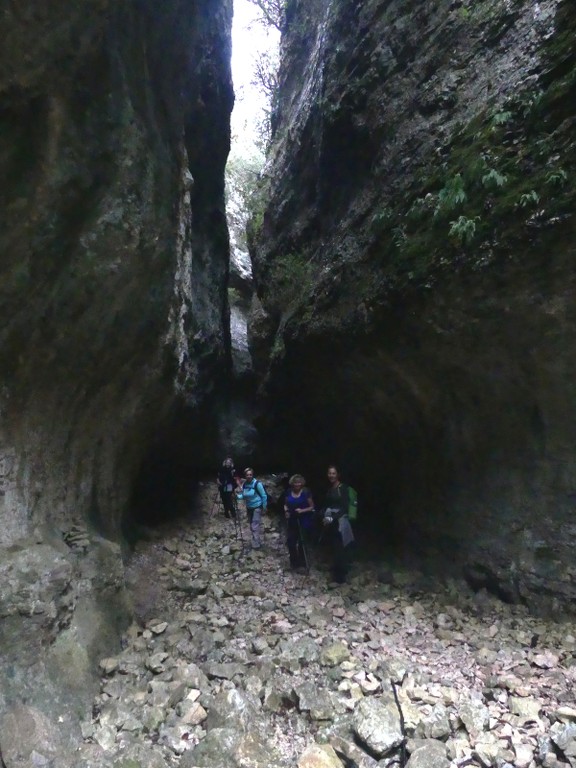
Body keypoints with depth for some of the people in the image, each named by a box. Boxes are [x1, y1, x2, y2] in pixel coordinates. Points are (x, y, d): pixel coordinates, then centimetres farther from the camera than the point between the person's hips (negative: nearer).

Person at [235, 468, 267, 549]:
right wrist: (238, 495, -19)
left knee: (255, 526, -7)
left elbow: (264, 496, -13)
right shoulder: (244, 484, -5)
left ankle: (256, 544, 5)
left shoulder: (257, 483, -21)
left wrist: (264, 508, -9)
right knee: (252, 526, 17)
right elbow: (243, 496, 2)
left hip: (257, 507, -6)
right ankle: (257, 542, 33)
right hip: (249, 507, 7)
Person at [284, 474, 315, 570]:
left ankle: (302, 562, 24)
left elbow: (312, 507, -7)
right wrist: (286, 510, -5)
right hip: (292, 521, 4)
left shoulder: (306, 492, -11)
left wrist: (302, 510, -21)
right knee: (290, 541, 4)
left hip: (303, 522, -4)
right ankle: (294, 562, 25)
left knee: (301, 542, 5)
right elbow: (286, 504, 15)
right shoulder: (288, 492, 1)